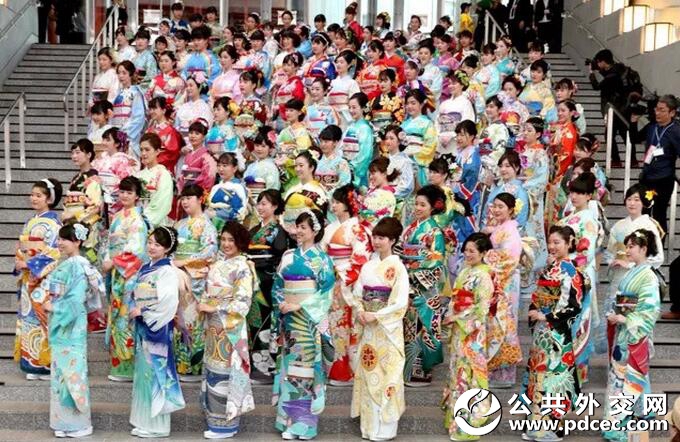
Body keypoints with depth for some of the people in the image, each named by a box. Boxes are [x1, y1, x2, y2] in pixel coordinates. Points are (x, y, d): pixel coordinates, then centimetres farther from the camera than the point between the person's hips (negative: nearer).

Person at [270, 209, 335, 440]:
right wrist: (281, 304, -4)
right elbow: (277, 285, 11)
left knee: (306, 368, -2)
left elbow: (325, 292, -10)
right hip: (289, 319, 4)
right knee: (289, 366, 6)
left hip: (309, 320, -4)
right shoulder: (288, 256, 9)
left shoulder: (321, 258, -4)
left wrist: (299, 306, -16)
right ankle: (288, 419, 14)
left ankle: (304, 423, 5)